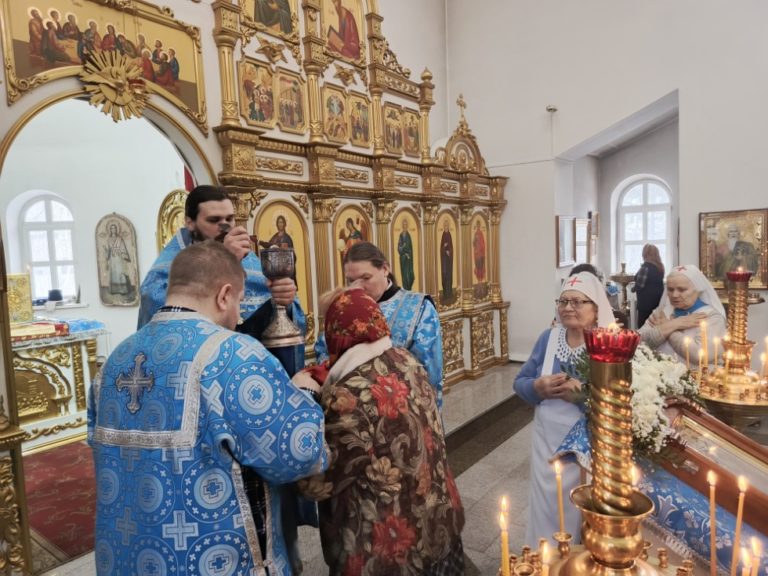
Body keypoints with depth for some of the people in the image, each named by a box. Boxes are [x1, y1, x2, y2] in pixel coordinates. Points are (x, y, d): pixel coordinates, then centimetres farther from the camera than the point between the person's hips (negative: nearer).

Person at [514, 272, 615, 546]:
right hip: (547, 442, 4)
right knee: (545, 510, 17)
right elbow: (520, 382, 4)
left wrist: (584, 395, -29)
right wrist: (539, 387, -15)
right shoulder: (548, 338, 1)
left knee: (581, 513, 14)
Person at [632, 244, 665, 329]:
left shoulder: (646, 266, -15)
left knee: (643, 325, -2)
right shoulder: (660, 266, 10)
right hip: (657, 298, 8)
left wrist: (633, 288, 2)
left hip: (646, 299, -8)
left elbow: (640, 284, -17)